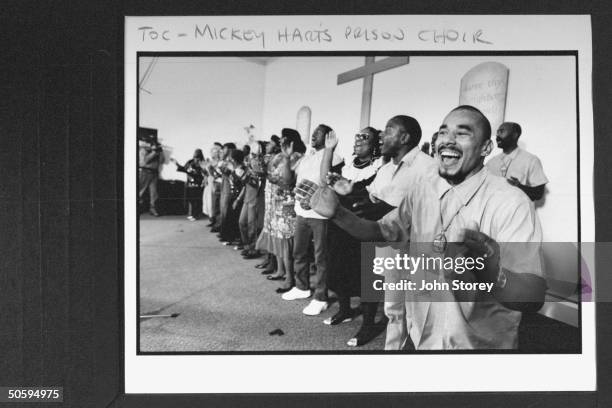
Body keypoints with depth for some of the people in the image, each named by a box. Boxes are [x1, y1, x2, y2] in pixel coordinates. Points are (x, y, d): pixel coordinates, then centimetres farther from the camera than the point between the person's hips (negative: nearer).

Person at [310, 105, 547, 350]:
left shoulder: (512, 203, -21)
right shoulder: (422, 191, -2)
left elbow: (534, 297, -28)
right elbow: (383, 233, 11)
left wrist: (493, 274, -49)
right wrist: (336, 213, -7)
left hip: (480, 345, -5)